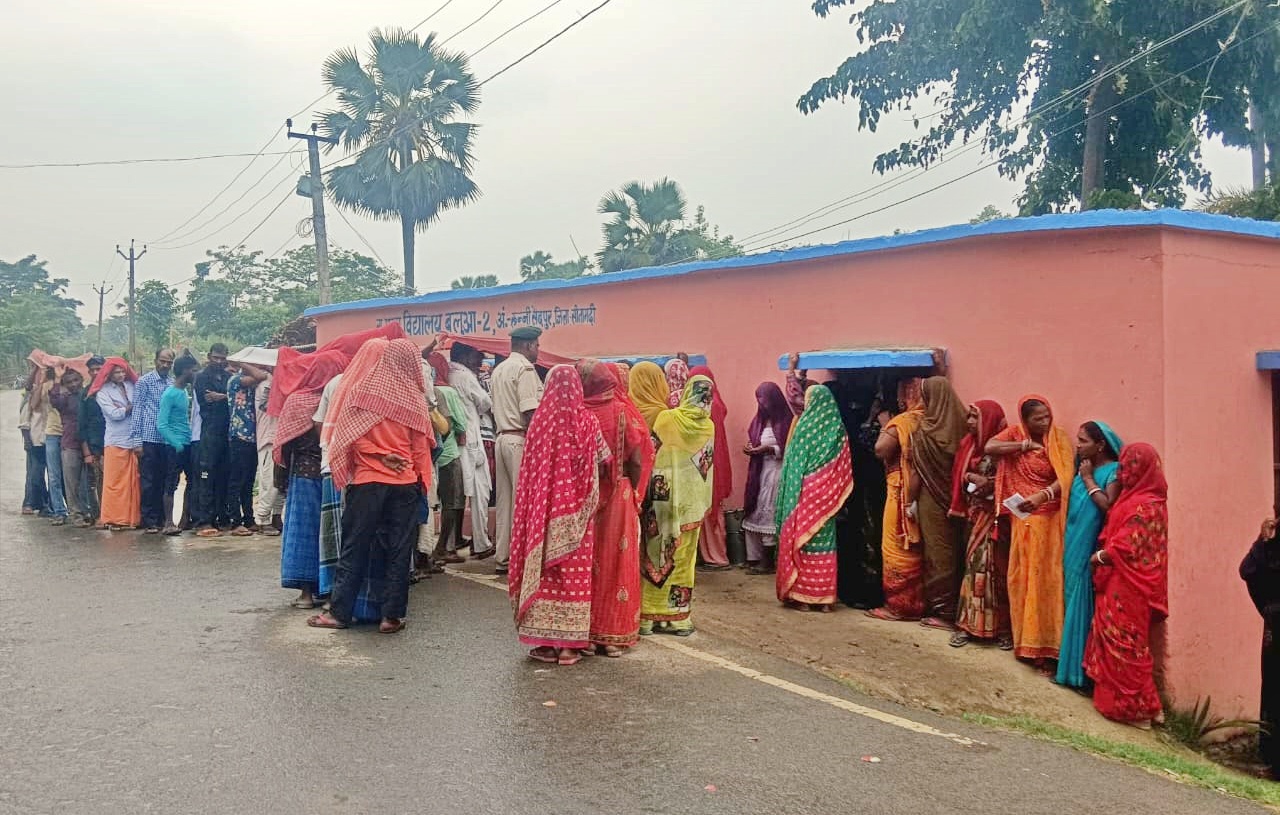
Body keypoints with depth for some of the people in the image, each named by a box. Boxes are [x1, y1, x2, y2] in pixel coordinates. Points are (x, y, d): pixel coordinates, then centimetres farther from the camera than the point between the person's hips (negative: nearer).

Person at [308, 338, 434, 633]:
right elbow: (421, 445, 3)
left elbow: (349, 436, -3)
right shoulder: (414, 398, 0)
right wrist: (421, 479, 12)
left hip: (367, 481, 0)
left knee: (355, 547, 7)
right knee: (398, 550, 5)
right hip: (406, 484, 0)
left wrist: (380, 455, 2)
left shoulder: (360, 391, -1)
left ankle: (339, 611, 12)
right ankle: (392, 615, 7)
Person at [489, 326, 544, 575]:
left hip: (502, 438, 9)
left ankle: (504, 558, 15)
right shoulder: (525, 368, -10)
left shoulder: (498, 370, 18)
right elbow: (530, 412, -18)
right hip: (520, 439, -9)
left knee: (505, 500, 10)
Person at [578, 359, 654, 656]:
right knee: (616, 561, 8)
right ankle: (613, 635, 12)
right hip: (618, 497, 0)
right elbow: (637, 461, -8)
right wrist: (634, 494, 7)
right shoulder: (622, 412, -8)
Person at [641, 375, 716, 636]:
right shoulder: (709, 427, 0)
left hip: (665, 500, -3)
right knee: (682, 559, 11)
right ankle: (678, 617, 14)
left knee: (657, 555, 6)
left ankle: (650, 616, 10)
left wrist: (647, 495, 4)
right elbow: (708, 465, 7)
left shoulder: (666, 418, -11)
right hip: (693, 503, 3)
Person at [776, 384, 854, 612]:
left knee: (801, 540, 2)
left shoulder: (805, 426, -9)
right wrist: (832, 494, 10)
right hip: (825, 498, 4)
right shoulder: (837, 428, 1)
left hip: (804, 495, -4)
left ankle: (802, 594, 4)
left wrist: (791, 495, 4)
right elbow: (842, 471, 2)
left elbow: (794, 464, -5)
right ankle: (823, 595, 9)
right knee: (822, 541, 7)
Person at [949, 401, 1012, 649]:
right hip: (976, 514, 4)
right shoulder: (969, 444, 9)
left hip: (997, 515, -4)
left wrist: (990, 483, -20)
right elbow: (960, 476, 14)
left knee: (997, 567, -2)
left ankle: (1002, 627, 8)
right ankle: (968, 623, 7)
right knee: (975, 565, 3)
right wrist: (971, 478, -6)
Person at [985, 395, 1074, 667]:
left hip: (1049, 517, -2)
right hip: (1022, 516, 3)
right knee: (1022, 576, 5)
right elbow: (990, 447, -14)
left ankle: (1046, 645, 1)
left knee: (1046, 577, -3)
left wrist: (1041, 496, -32)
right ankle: (1026, 641, 15)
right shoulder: (1015, 434, 3)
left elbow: (1066, 478, -16)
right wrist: (1026, 445, -13)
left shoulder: (1060, 439, -5)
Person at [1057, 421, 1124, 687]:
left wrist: (1088, 478, -14)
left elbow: (1107, 505, -23)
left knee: (1085, 608, -3)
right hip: (1074, 549, 7)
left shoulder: (1113, 470, -9)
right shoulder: (1081, 469, 12)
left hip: (1091, 552, -7)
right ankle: (1070, 666, 21)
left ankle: (1083, 670, 5)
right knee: (1073, 605, 12)